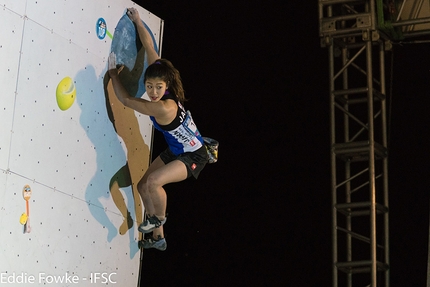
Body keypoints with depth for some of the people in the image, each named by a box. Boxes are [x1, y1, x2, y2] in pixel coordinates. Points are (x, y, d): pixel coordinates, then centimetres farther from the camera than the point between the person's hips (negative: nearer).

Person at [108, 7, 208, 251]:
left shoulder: (164, 108, -35)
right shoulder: (158, 74, -14)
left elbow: (126, 99, -25)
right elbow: (149, 47, -5)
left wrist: (113, 72, -14)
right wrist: (138, 22, 2)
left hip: (193, 156, -10)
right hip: (175, 151, 10)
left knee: (153, 181, -29)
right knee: (143, 187, 8)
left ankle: (160, 217, 1)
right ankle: (158, 237, 20)